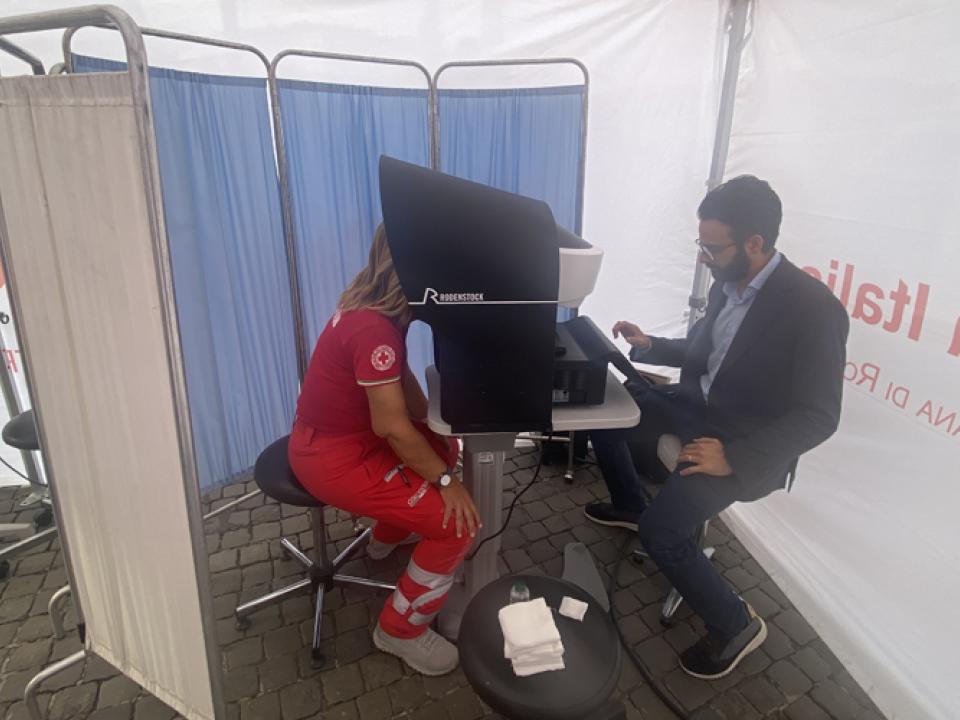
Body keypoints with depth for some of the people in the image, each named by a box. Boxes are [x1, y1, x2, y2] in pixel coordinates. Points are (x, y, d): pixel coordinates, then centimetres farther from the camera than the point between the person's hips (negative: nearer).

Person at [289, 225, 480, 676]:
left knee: (443, 447, 26)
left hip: (348, 435, 10)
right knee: (458, 522, -12)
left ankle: (387, 537, 42)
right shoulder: (374, 329, -30)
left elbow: (401, 378, 9)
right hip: (333, 457, -10)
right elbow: (392, 426, -28)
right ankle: (401, 630, 9)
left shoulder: (376, 304, 2)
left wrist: (436, 432, -1)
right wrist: (445, 481, -18)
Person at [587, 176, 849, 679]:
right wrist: (650, 347, 0)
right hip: (701, 405, 8)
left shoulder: (814, 309, -24)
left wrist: (734, 457, -28)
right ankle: (629, 506, 30)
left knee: (661, 532, -21)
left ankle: (734, 625, 7)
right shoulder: (728, 285, -2)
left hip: (749, 445, -8)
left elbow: (818, 418, -23)